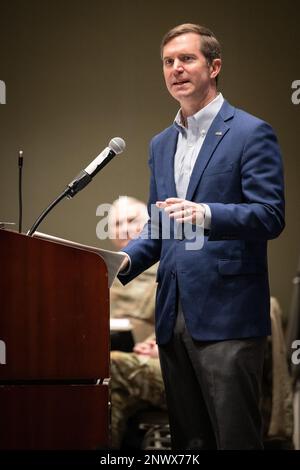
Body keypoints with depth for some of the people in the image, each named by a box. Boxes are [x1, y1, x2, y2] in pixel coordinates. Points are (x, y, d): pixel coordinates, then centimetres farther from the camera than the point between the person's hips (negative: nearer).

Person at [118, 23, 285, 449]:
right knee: (188, 439, 11)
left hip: (227, 314, -7)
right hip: (173, 315, 7)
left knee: (235, 437, -5)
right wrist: (126, 260, 4)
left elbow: (271, 217, -11)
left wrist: (207, 214, -27)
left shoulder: (251, 133, -4)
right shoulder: (161, 144, 18)